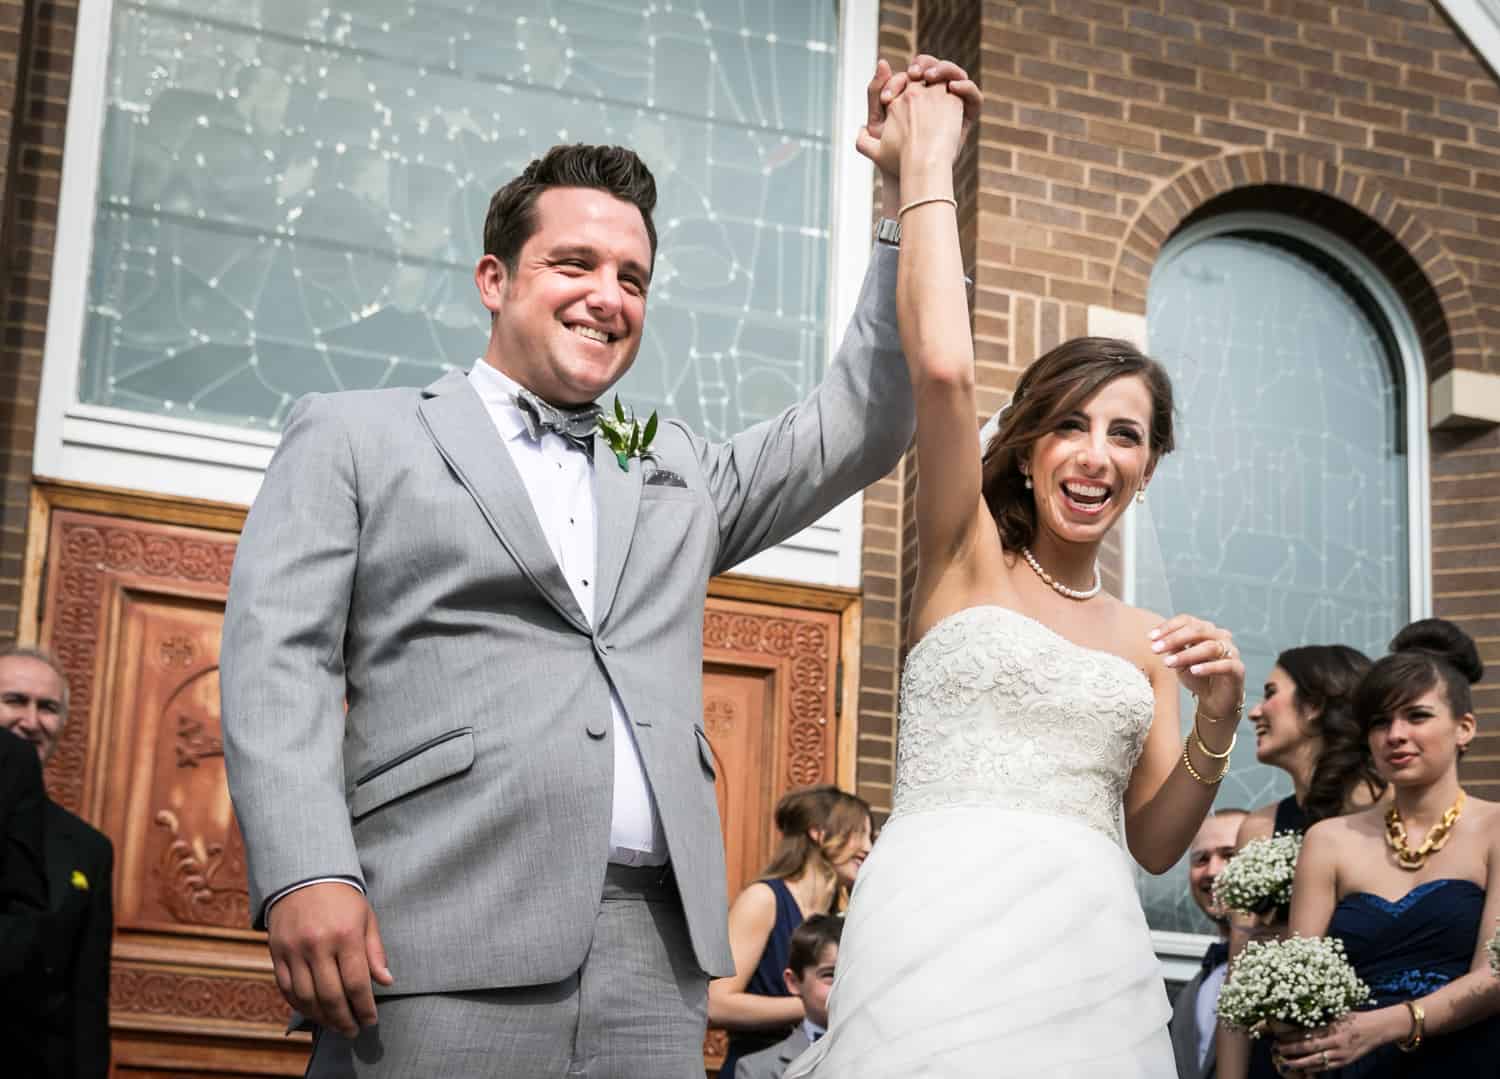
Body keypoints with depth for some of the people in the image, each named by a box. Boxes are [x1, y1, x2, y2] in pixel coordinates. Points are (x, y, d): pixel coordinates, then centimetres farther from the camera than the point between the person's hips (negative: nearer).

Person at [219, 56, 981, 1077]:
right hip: (442, 943, -4)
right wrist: (305, 875, -14)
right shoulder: (353, 437, 12)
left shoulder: (677, 468, 25)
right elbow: (278, 656, 1)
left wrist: (907, 194, 14)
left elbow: (862, 425, 22)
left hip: (657, 954, 4)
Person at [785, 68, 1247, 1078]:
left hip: (1094, 949, 4)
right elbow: (943, 365, -8)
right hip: (945, 931, -4)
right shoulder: (967, 557, 7)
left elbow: (1155, 841, 17)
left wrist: (1217, 722, 0)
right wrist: (927, 164, -1)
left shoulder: (1144, 640, 17)